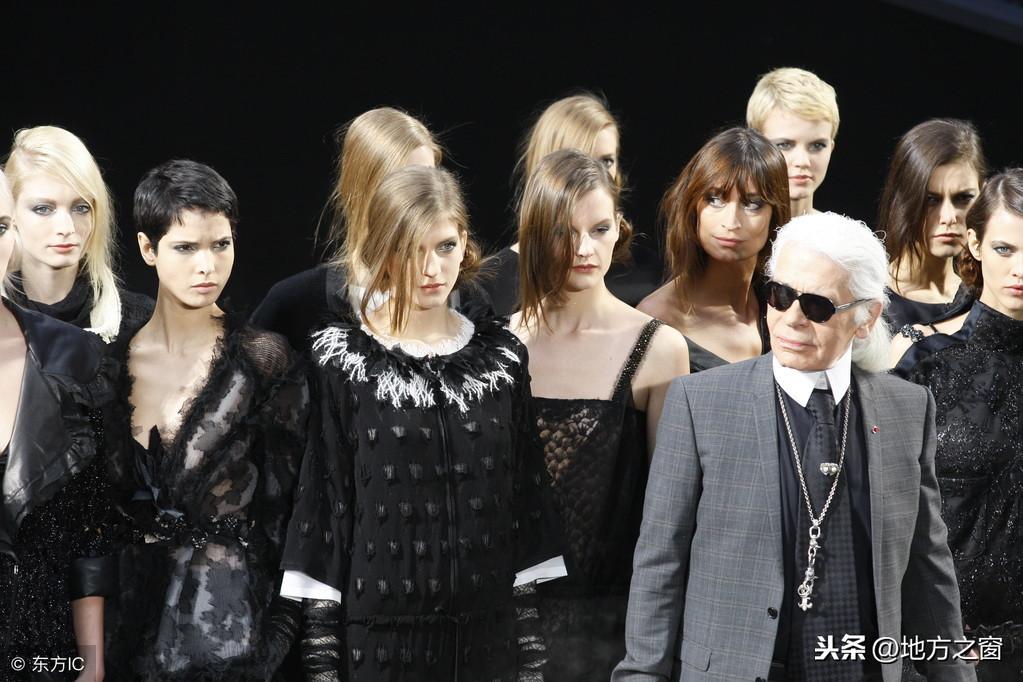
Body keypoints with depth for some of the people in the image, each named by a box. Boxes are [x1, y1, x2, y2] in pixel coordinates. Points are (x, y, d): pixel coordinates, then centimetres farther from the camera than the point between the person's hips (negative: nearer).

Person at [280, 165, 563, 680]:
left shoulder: (501, 355, 5)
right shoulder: (342, 359, -3)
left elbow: (526, 490, 8)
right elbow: (323, 496, -3)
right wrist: (320, 638, -6)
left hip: (486, 631, 3)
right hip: (379, 631, -2)